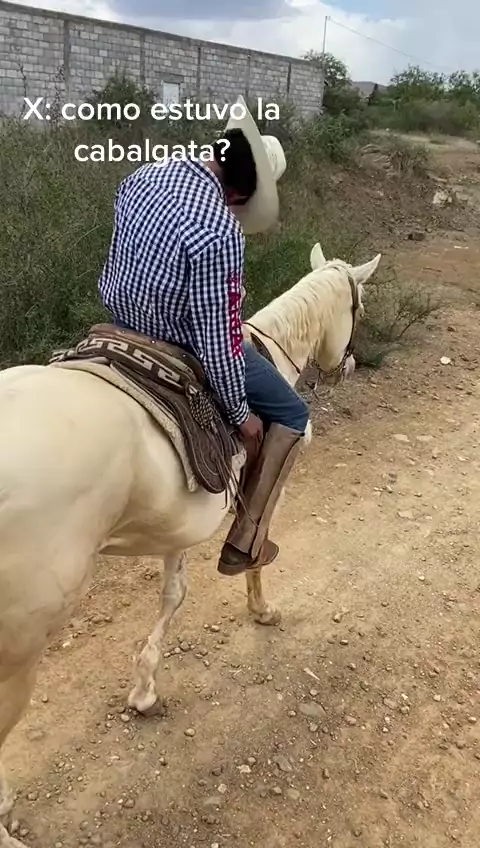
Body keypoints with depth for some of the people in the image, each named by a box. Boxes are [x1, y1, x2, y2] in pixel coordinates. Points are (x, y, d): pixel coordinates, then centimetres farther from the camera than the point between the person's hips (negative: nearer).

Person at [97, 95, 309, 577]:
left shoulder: (143, 176, -6)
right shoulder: (220, 232, -32)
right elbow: (219, 340, -28)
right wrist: (241, 414, -13)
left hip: (123, 324, 9)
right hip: (184, 352, -8)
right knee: (290, 414, 10)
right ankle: (245, 542, 11)